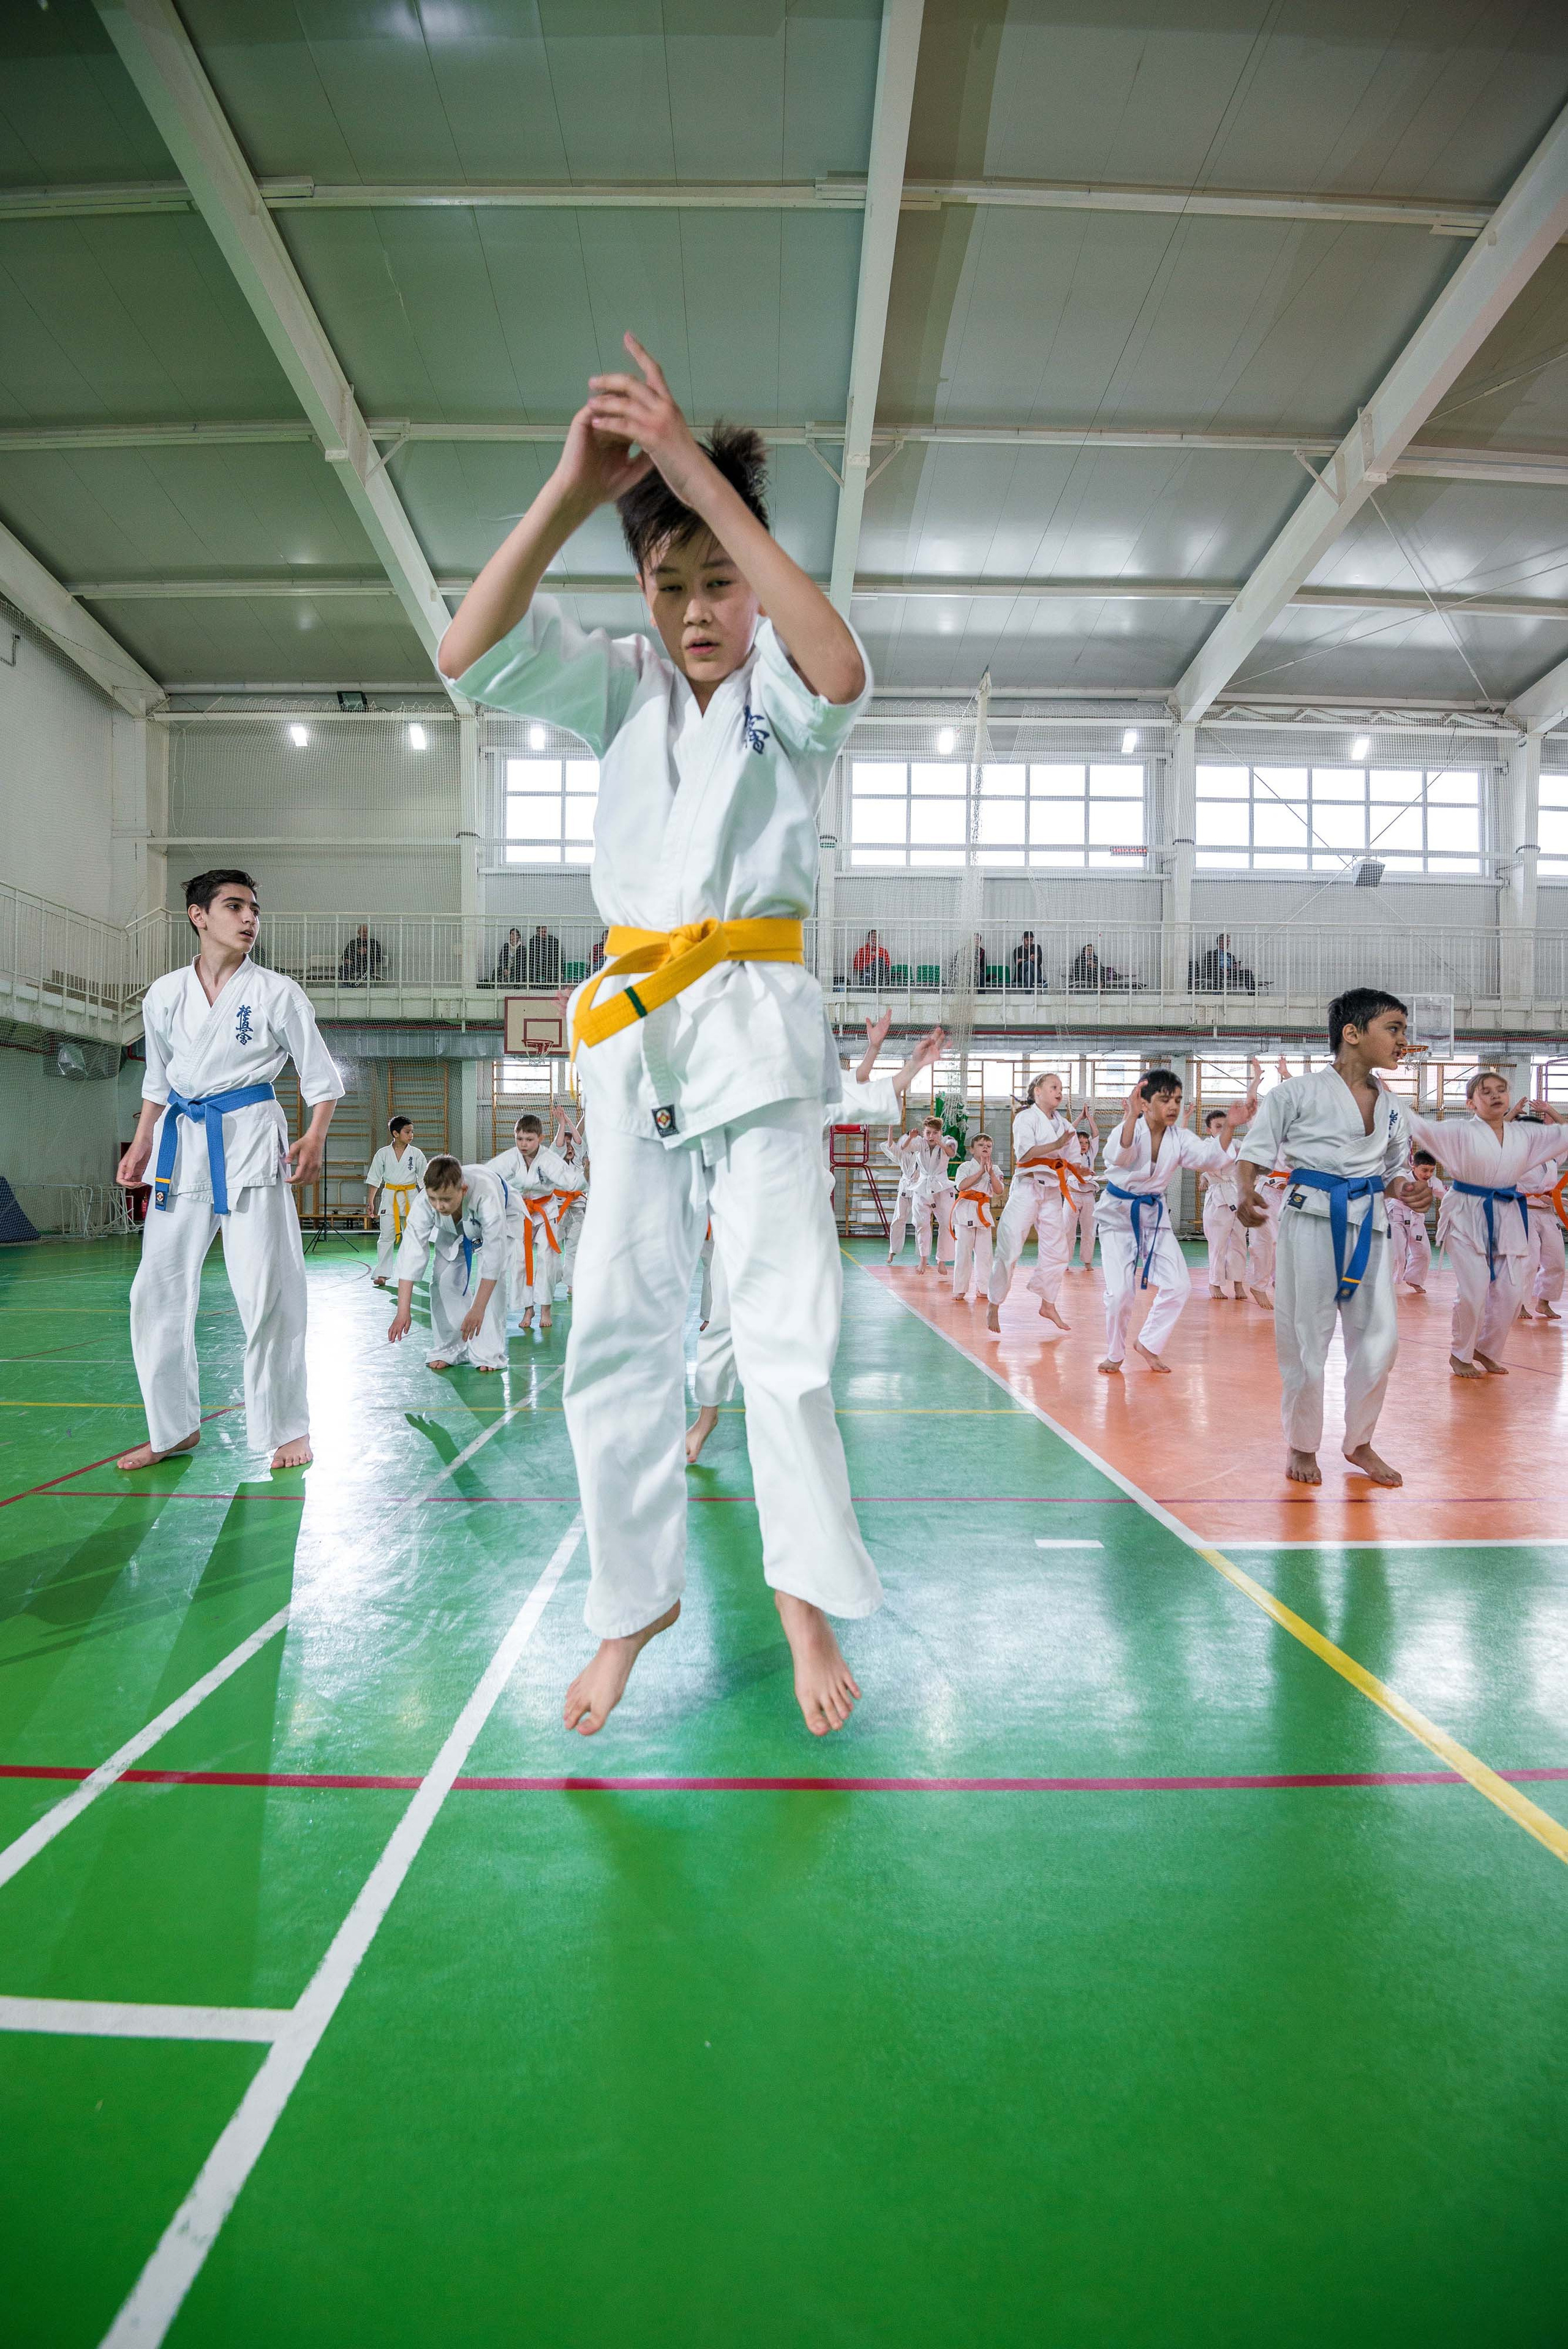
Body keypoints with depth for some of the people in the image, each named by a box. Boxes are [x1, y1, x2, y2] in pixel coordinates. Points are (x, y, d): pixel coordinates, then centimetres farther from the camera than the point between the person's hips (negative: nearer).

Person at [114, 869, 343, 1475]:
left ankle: (286, 1427, 9)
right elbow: (157, 1080, 20)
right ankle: (173, 1427, 21)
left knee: (268, 1290, -5)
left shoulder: (276, 992, -1)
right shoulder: (164, 994, 8)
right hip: (183, 1142, 4)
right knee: (158, 1290, 5)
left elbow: (321, 1077, 1)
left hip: (252, 1141, -4)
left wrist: (315, 1137, -14)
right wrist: (141, 1146, 14)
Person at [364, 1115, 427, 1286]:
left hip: (411, 1197, 1)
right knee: (387, 1236, -6)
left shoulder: (416, 1154, -1)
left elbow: (424, 1180, 5)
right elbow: (374, 1179, 5)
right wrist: (370, 1202, 2)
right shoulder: (383, 1154, -2)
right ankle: (382, 1274, -5)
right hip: (390, 1197, -1)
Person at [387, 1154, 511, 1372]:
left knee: (493, 1280, -19)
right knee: (445, 1280, -7)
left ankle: (489, 1354, -11)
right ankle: (448, 1350, 7)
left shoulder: (485, 1195, -47)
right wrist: (403, 1311, -37)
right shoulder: (424, 1202, -36)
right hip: (451, 1230, 3)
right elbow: (412, 1252, -34)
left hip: (496, 1224, -3)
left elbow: (493, 1255, -43)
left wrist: (477, 1309, -43)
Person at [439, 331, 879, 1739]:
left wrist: (704, 478, -26)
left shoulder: (783, 691, 2)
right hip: (631, 1021, 3)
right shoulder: (622, 686, 10)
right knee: (618, 1323, 4)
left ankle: (808, 1600, 10)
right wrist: (568, 494, -19)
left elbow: (842, 671, -24)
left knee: (789, 1316, -8)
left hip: (756, 1017, -3)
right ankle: (640, 1598, 20)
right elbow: (471, 656, -7)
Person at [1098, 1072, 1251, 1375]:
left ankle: (1148, 1343, 18)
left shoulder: (1179, 1137, -3)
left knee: (1178, 1284, -1)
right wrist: (1132, 1117, -57)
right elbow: (1118, 1155, -41)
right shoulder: (1130, 1129, -19)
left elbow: (1211, 1158, -14)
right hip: (1118, 1213, -5)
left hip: (1155, 1213, 5)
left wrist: (1228, 1127, -31)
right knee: (1121, 1291, -10)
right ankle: (1115, 1355, 14)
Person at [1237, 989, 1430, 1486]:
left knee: (1378, 1338, 5)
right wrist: (1247, 1195, -19)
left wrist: (1406, 1190, -2)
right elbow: (1257, 1147, -2)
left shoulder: (1392, 1108, 12)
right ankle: (1302, 1446, 21)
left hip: (1369, 1224, 5)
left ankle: (1359, 1443, 26)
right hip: (1312, 1217, -5)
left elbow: (1394, 1170, 21)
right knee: (1306, 1340, 1)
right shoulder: (1301, 1092, -5)